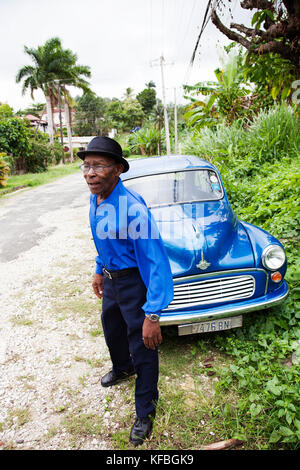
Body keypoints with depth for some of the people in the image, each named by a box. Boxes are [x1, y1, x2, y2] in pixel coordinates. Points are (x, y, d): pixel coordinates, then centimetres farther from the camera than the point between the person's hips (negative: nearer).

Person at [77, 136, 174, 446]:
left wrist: (153, 315, -33)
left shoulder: (133, 208, -32)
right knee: (112, 329, 30)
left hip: (135, 282, -8)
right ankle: (123, 368, 62)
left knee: (142, 347, 8)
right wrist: (100, 271, 21)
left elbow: (156, 262, -32)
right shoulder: (95, 199, -5)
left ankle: (145, 412, 33)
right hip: (111, 279, 8)